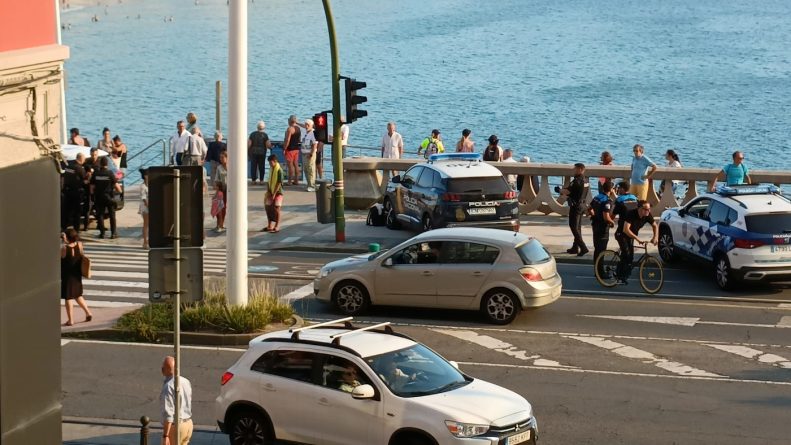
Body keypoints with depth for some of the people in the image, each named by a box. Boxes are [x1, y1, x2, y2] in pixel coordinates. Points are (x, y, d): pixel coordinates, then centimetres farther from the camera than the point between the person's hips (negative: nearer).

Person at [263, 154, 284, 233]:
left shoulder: (279, 170, -15)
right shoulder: (271, 169, 9)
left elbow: (279, 183, -17)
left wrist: (274, 194, -18)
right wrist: (268, 191, 2)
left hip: (278, 192, -8)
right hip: (271, 192, 8)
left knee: (276, 208, -8)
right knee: (268, 208, 9)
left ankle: (277, 227, -2)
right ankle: (270, 226, 20)